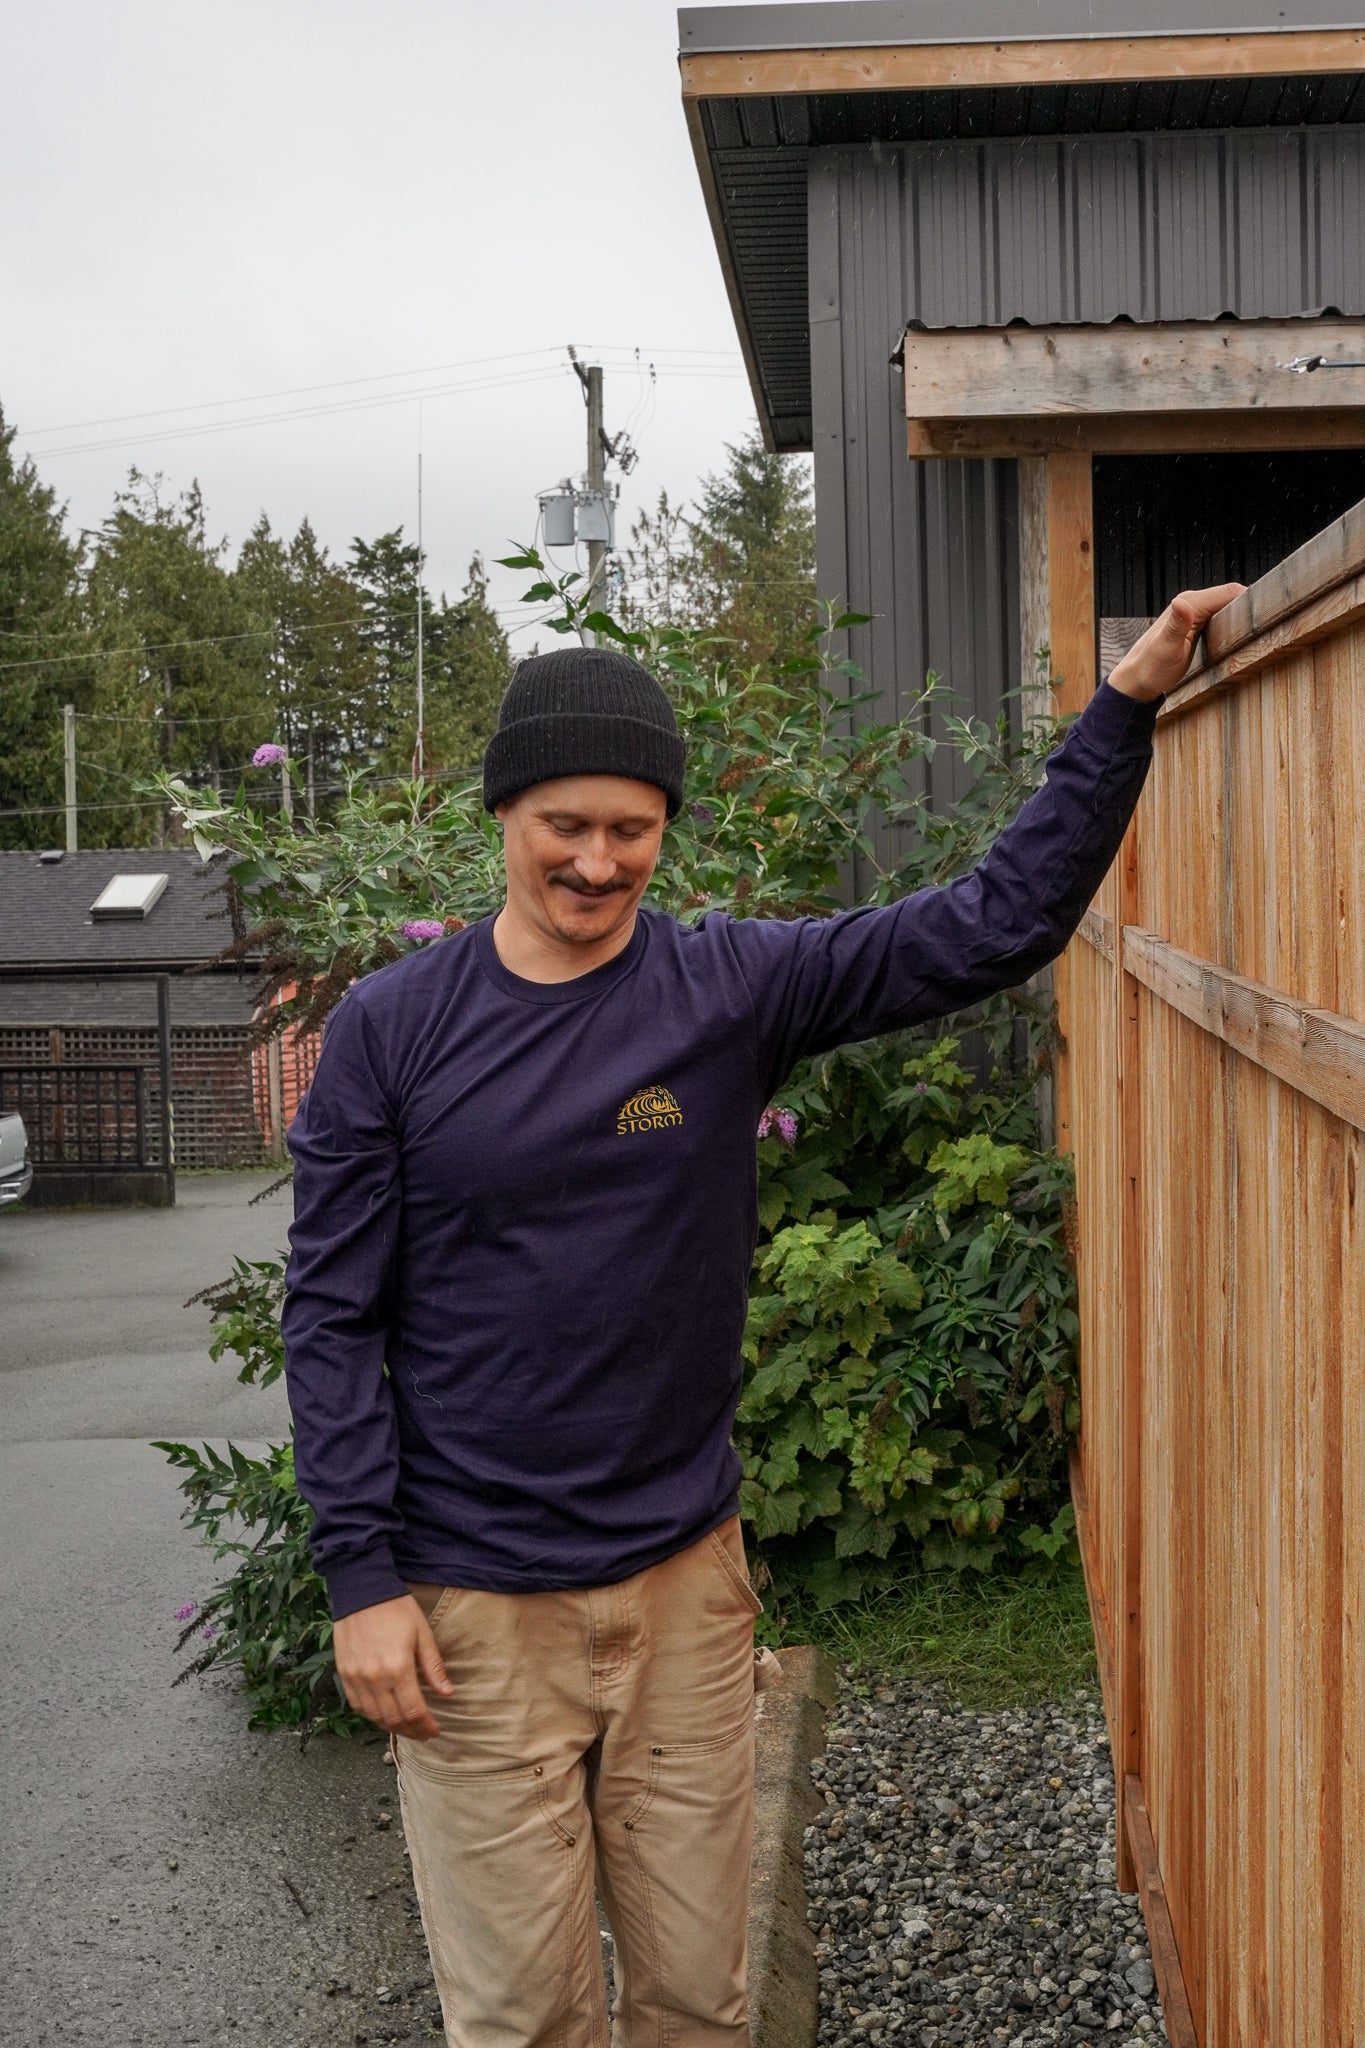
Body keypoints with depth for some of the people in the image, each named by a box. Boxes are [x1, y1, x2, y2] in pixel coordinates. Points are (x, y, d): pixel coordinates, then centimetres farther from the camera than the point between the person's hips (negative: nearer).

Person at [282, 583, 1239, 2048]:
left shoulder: (733, 987, -3)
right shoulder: (389, 1028, -5)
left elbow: (994, 925, -6)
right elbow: (332, 1314, -4)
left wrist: (1125, 704, -11)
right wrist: (361, 1578, -7)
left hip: (683, 1582, 2)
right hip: (470, 1606, -1)